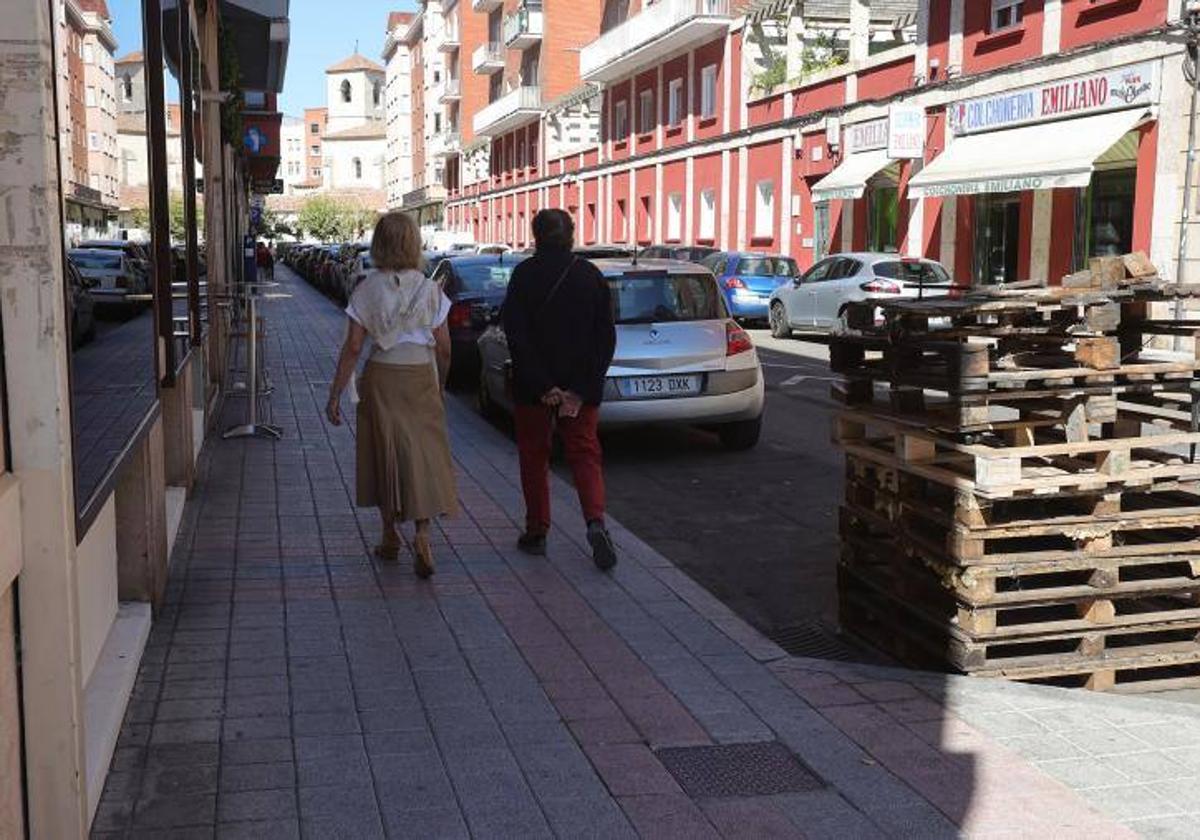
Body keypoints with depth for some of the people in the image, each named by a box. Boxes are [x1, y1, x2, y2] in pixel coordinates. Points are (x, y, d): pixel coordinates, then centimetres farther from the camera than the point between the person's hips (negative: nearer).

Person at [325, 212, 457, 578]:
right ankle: (422, 534, -13)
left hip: (381, 379, 1)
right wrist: (441, 383, 14)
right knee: (425, 452, 3)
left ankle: (390, 537, 23)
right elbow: (443, 346, -2)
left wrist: (335, 394, 0)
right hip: (421, 377, -1)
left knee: (384, 453, 13)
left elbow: (353, 347, -6)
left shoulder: (366, 290, -5)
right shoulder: (429, 289, -4)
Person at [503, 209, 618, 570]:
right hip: (582, 385, 2)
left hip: (533, 388, -2)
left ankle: (536, 532, 16)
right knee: (585, 453, 9)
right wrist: (583, 388, -7)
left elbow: (516, 334, -14)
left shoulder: (524, 275, -7)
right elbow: (606, 336, -4)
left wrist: (542, 386, -13)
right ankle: (595, 521, -12)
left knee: (534, 456, 12)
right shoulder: (592, 276, 0)